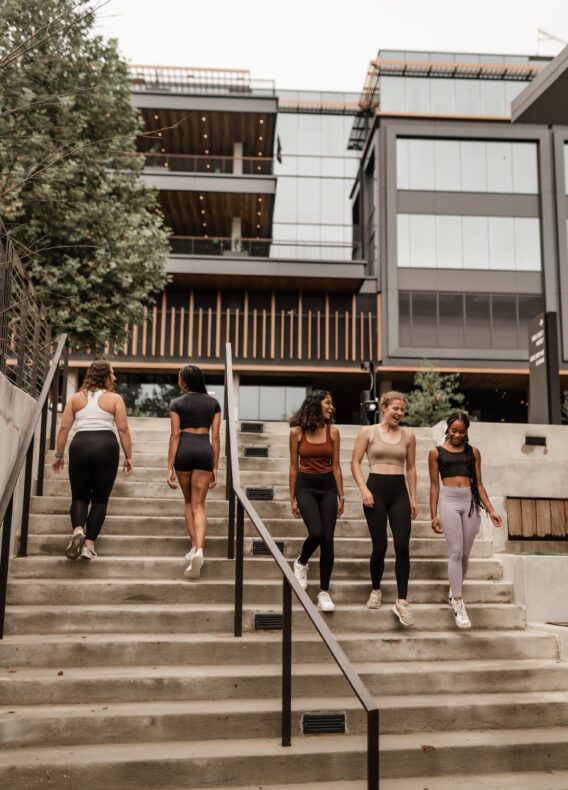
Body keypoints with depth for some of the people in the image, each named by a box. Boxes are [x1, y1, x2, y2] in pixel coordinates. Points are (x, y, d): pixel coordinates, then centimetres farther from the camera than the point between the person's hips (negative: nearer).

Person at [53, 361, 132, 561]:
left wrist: (59, 455, 13)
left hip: (80, 445, 2)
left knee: (79, 496, 13)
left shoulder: (76, 398, 12)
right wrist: (128, 456, 6)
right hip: (106, 446, -2)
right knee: (100, 498, 8)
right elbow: (123, 430, 0)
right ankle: (89, 544, 1)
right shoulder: (114, 398, 5)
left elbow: (64, 428, 7)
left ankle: (77, 530, -15)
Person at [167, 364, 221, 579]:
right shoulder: (213, 403, 8)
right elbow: (215, 437, 4)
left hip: (184, 450, -1)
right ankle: (199, 550, -20)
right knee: (198, 505, 1)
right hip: (205, 451, 1)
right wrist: (215, 468, 8)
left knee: (188, 501, 18)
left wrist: (170, 469, -3)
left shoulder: (177, 404, 2)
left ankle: (194, 547, 20)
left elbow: (175, 436, -4)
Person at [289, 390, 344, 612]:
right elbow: (294, 467, 3)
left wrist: (341, 496, 3)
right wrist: (292, 498, 3)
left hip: (328, 487, 2)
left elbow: (336, 466, 5)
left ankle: (324, 592, 8)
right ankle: (301, 563, 14)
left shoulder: (333, 432, 3)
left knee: (327, 539, -3)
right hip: (306, 487, -2)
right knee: (316, 533, -19)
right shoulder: (297, 432, -2)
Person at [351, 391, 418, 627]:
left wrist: (413, 497, 11)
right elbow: (355, 463, 1)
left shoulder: (408, 435, 9)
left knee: (403, 546, -7)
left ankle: (401, 602, 0)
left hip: (399, 492, 2)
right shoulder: (368, 432, 1)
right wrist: (363, 489, -10)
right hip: (376, 489, -2)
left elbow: (411, 467, 14)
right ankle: (376, 591, 26)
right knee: (380, 546, 1)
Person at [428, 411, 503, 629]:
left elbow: (479, 484, 12)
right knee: (455, 551, -11)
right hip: (449, 501, -3)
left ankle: (454, 592, 27)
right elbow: (434, 485, 6)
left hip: (470, 502, 3)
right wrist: (434, 515, 2)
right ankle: (458, 604, -9)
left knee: (465, 554, 6)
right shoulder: (436, 453, 6)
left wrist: (490, 510, 5)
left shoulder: (473, 452, 12)